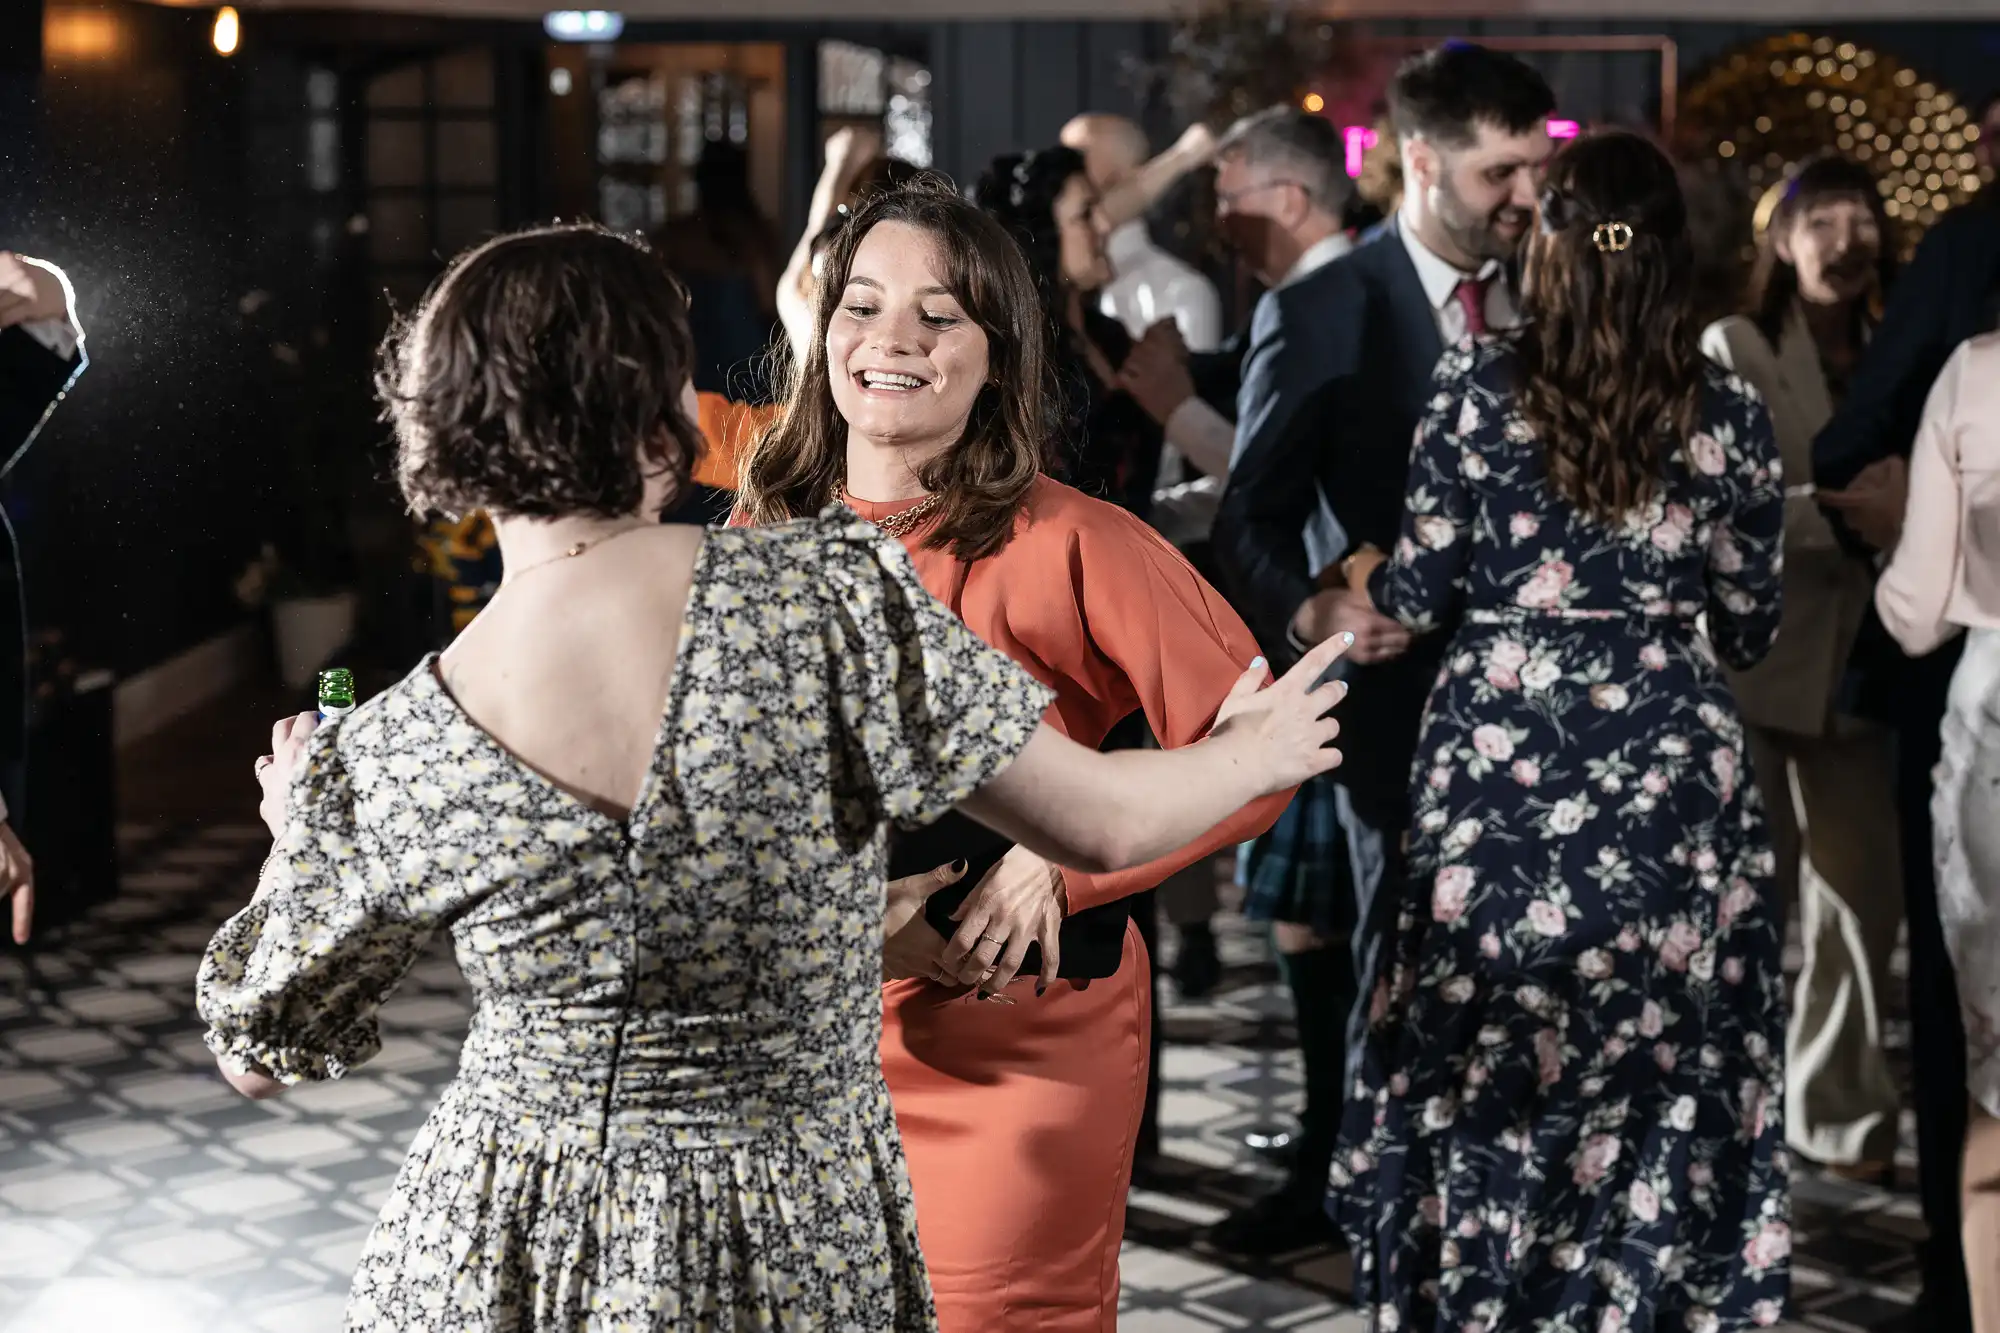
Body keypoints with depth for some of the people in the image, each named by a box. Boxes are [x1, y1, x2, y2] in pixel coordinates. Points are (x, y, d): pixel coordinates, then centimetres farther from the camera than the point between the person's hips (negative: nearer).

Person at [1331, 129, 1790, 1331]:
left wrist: (1364, 574, 18)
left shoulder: (1480, 387, -6)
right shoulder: (1729, 412, -1)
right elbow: (1749, 626, 5)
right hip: (1672, 766, 1)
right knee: (1664, 1049, 11)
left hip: (1504, 761, -1)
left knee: (1493, 1046, 10)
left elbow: (1418, 594, -4)